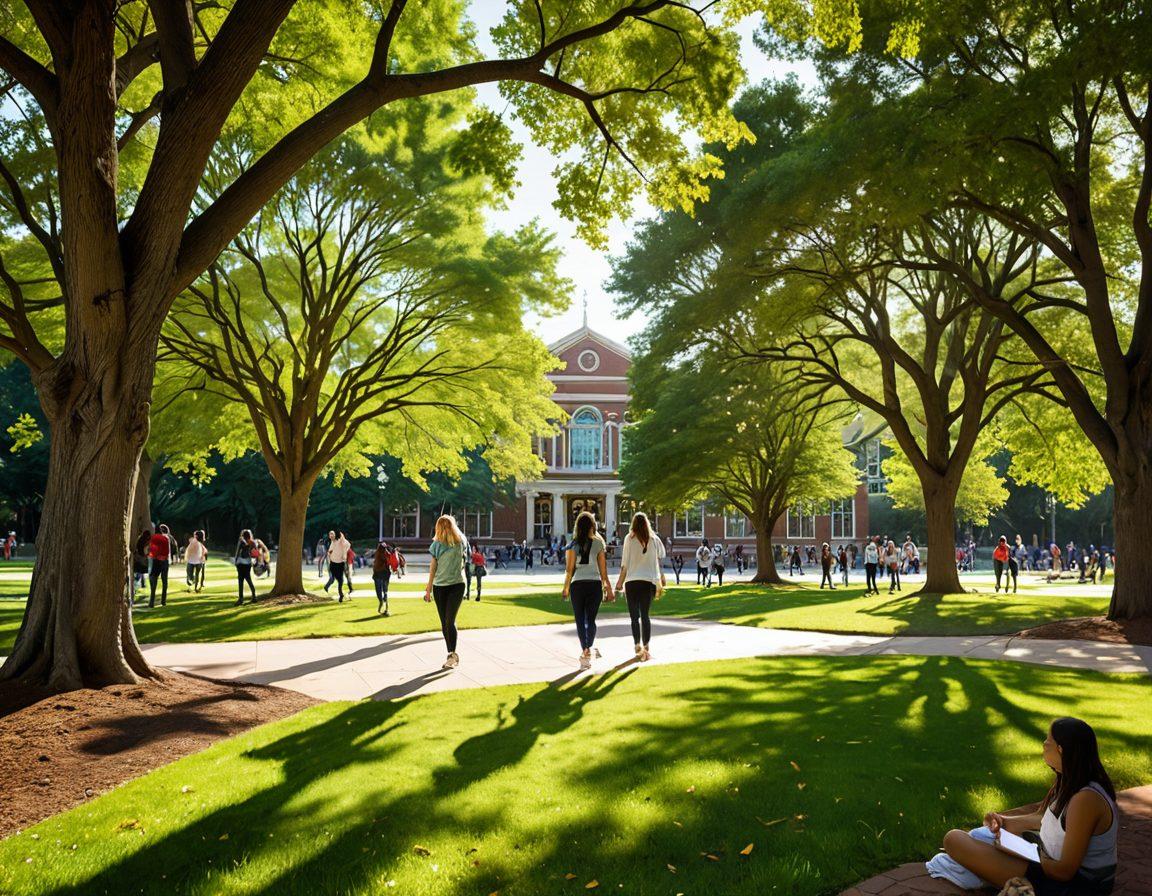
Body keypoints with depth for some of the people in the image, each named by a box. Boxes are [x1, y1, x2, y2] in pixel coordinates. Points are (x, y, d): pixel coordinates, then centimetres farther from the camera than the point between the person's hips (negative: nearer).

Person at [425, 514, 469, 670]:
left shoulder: (460, 542, -4)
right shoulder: (437, 544, 2)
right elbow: (433, 567, 7)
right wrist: (429, 588, 8)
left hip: (456, 585, -3)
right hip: (439, 586, 3)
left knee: (450, 621, -13)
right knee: (444, 623, 7)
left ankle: (452, 655, -6)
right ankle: (452, 655, 17)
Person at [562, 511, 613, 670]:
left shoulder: (573, 544, -1)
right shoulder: (599, 543, 2)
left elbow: (569, 569, -3)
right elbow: (603, 569, 2)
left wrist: (566, 588, 6)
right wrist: (607, 588, 9)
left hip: (577, 584, -1)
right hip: (595, 583, 1)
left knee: (580, 620, 6)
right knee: (591, 619, 13)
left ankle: (585, 650, -6)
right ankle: (589, 648, 3)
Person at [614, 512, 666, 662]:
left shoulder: (629, 539, -3)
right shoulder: (654, 540, 3)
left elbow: (625, 563, -3)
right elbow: (659, 562, 4)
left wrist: (620, 582, 5)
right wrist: (662, 579, 15)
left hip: (632, 581, -2)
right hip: (649, 581, 2)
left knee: (634, 616, 5)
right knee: (645, 615, 7)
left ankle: (638, 646, -3)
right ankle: (646, 648, -2)